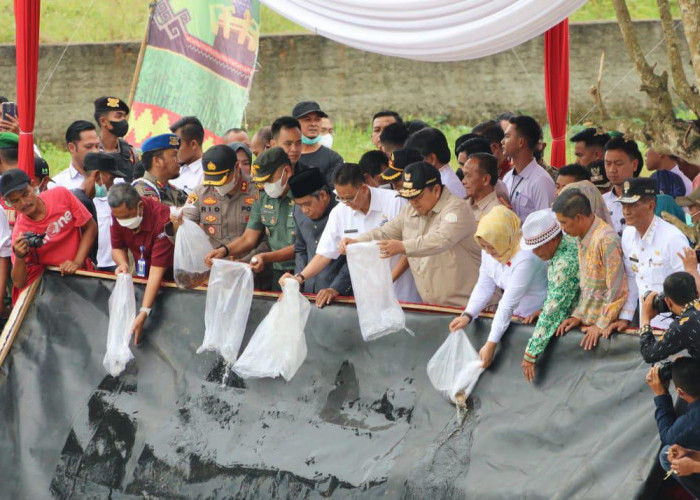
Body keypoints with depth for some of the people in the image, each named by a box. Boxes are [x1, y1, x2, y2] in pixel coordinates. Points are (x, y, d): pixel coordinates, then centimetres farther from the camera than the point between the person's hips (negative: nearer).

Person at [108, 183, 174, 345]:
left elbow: (157, 270, -36)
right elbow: (118, 247, 1)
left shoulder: (162, 219, -35)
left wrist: (143, 314, -40)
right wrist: (123, 264, -25)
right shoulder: (119, 214, -15)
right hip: (142, 276, 5)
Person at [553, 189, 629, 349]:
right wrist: (578, 315, 9)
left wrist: (602, 325, -15)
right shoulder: (583, 238, 8)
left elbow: (616, 291, -19)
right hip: (588, 323, 8)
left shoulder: (606, 240, -21)